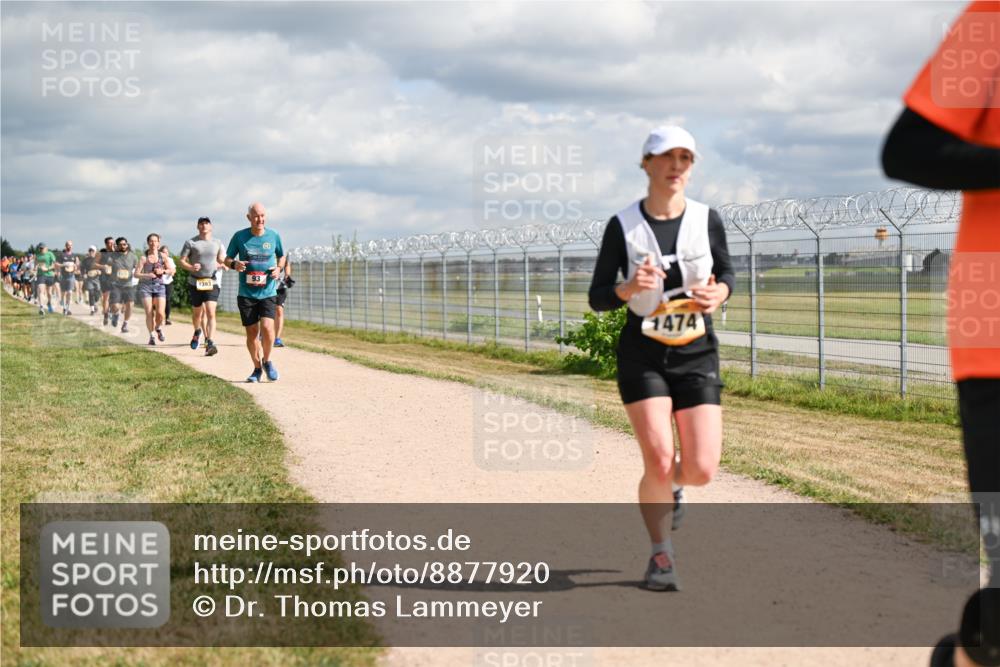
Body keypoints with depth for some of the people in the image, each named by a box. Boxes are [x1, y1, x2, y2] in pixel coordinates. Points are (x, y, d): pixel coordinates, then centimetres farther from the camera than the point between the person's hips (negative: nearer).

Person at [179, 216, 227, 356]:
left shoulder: (217, 243, 8)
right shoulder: (191, 242, 0)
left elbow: (221, 260, 18)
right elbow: (181, 260, 0)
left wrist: (222, 265, -6)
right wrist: (190, 267, -20)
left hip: (212, 282, 0)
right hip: (195, 282, 0)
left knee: (210, 313, -14)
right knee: (197, 312, 13)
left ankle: (210, 344, -19)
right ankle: (197, 332, 45)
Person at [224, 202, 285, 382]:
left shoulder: (274, 236, 2)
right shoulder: (239, 237, -1)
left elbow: (281, 256, 18)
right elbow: (227, 259, 8)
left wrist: (279, 268, -3)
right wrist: (234, 264, -15)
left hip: (268, 292, 0)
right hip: (246, 293, 0)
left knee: (267, 327, -17)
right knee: (252, 332, 4)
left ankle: (267, 360, 10)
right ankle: (257, 368, 23)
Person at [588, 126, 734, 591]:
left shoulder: (707, 220, -1)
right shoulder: (623, 226, -6)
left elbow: (726, 272, 14)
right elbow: (597, 298, -3)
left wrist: (719, 292, -10)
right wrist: (629, 288, -25)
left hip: (697, 354, 2)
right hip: (642, 355, -2)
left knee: (702, 470, -8)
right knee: (658, 461, -14)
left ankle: (672, 486, 31)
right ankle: (661, 555, 11)